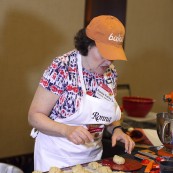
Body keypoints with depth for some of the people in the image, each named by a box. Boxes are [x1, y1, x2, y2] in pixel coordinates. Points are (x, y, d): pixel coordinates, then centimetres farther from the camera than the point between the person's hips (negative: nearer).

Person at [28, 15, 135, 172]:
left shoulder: (111, 73, -3)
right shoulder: (62, 68, -20)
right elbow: (35, 116, -17)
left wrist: (117, 129, -8)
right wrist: (67, 130, -32)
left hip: (93, 157, 6)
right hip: (57, 158, -5)